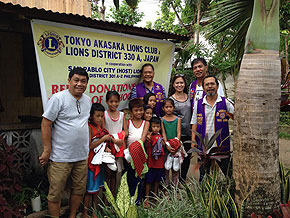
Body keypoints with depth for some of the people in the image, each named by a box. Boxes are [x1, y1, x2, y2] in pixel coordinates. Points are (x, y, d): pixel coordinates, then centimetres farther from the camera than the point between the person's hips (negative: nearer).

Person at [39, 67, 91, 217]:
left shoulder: (88, 100, 9)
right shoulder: (58, 98, -11)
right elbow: (45, 124, -11)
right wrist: (47, 150, -12)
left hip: (82, 156, 6)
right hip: (60, 157, -6)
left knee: (79, 190, 16)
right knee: (55, 193, 4)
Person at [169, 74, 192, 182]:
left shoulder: (189, 97, 9)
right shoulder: (170, 99, -1)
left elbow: (193, 113, 16)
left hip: (188, 132, 3)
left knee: (187, 157, 8)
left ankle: (183, 179, 26)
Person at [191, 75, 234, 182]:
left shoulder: (225, 103, 1)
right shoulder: (198, 104, 7)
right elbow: (195, 123, 9)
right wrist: (193, 140, 0)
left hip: (222, 146, -1)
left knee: (230, 175, 6)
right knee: (203, 176, 12)